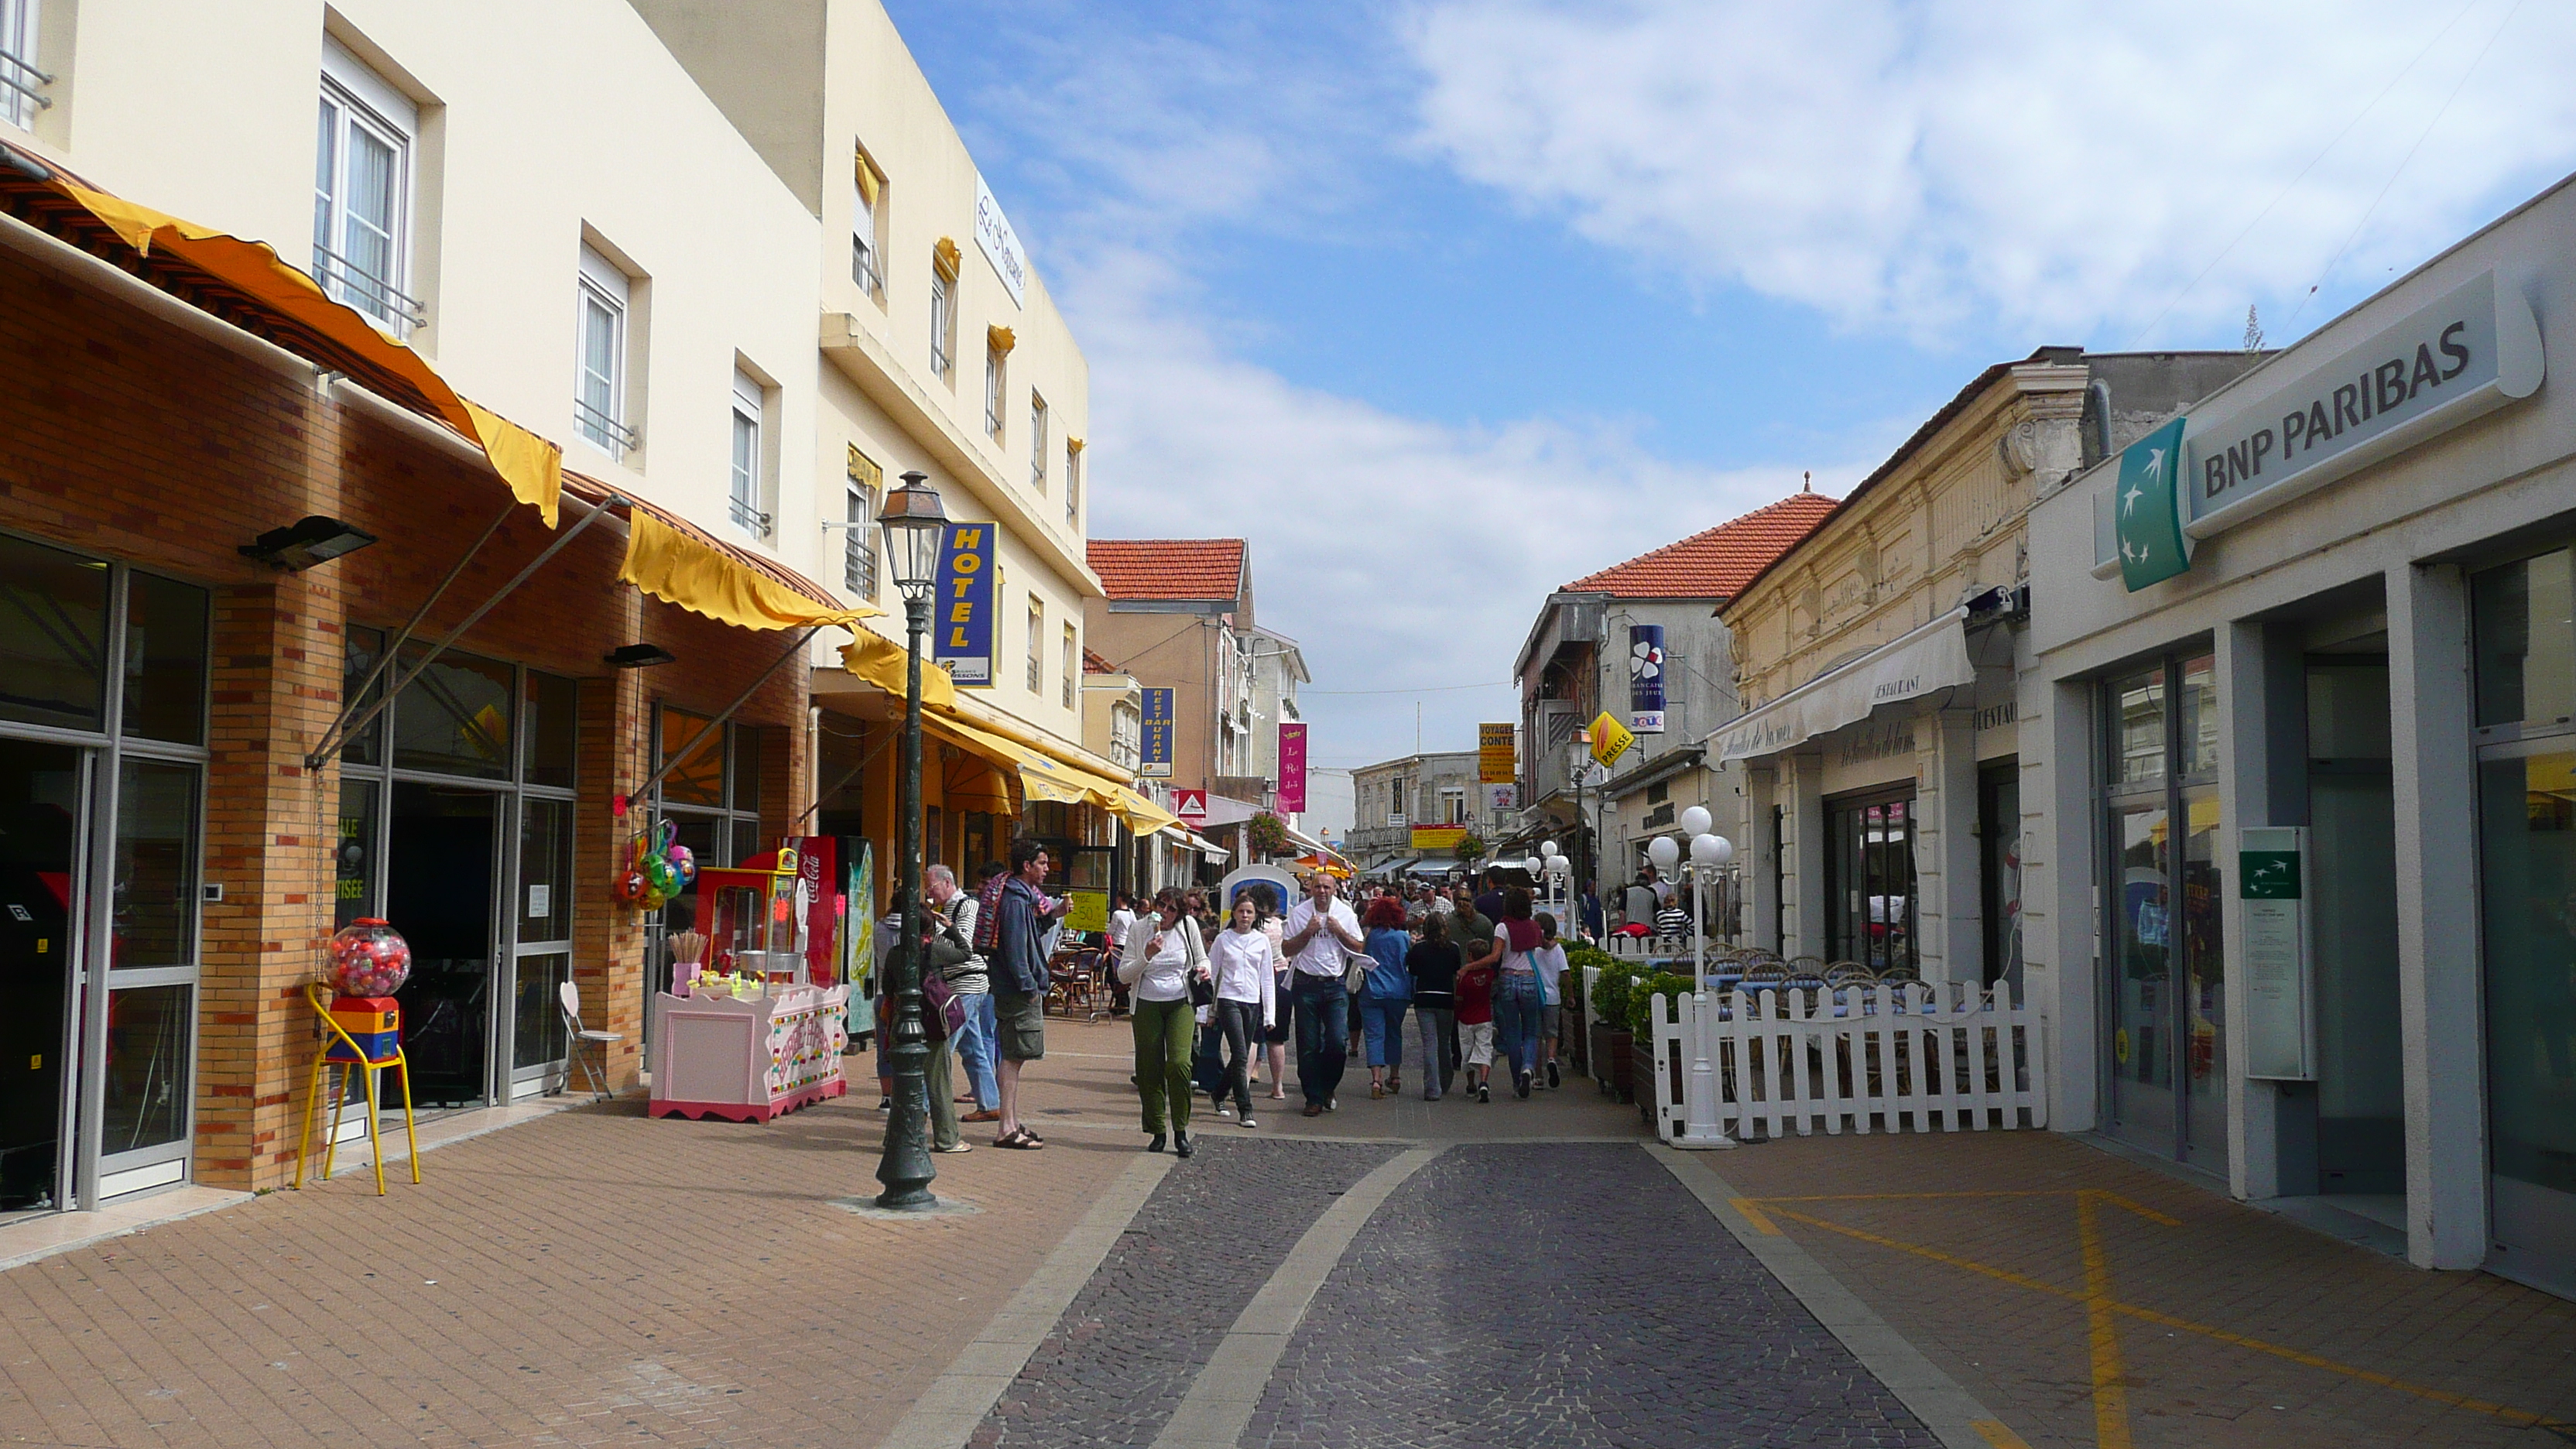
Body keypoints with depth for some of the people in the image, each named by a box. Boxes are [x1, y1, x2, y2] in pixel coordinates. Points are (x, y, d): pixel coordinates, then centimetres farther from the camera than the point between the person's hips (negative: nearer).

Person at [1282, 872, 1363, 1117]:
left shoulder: (1345, 914, 5)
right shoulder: (1299, 913, 1)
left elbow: (1358, 948, 5)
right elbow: (1287, 949, 0)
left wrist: (1339, 931, -8)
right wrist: (1308, 932, -12)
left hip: (1335, 986, 0)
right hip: (1307, 984, 0)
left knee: (1337, 1042, -9)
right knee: (1308, 1046, 1)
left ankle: (1328, 1088, 16)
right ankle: (1314, 1098, 11)